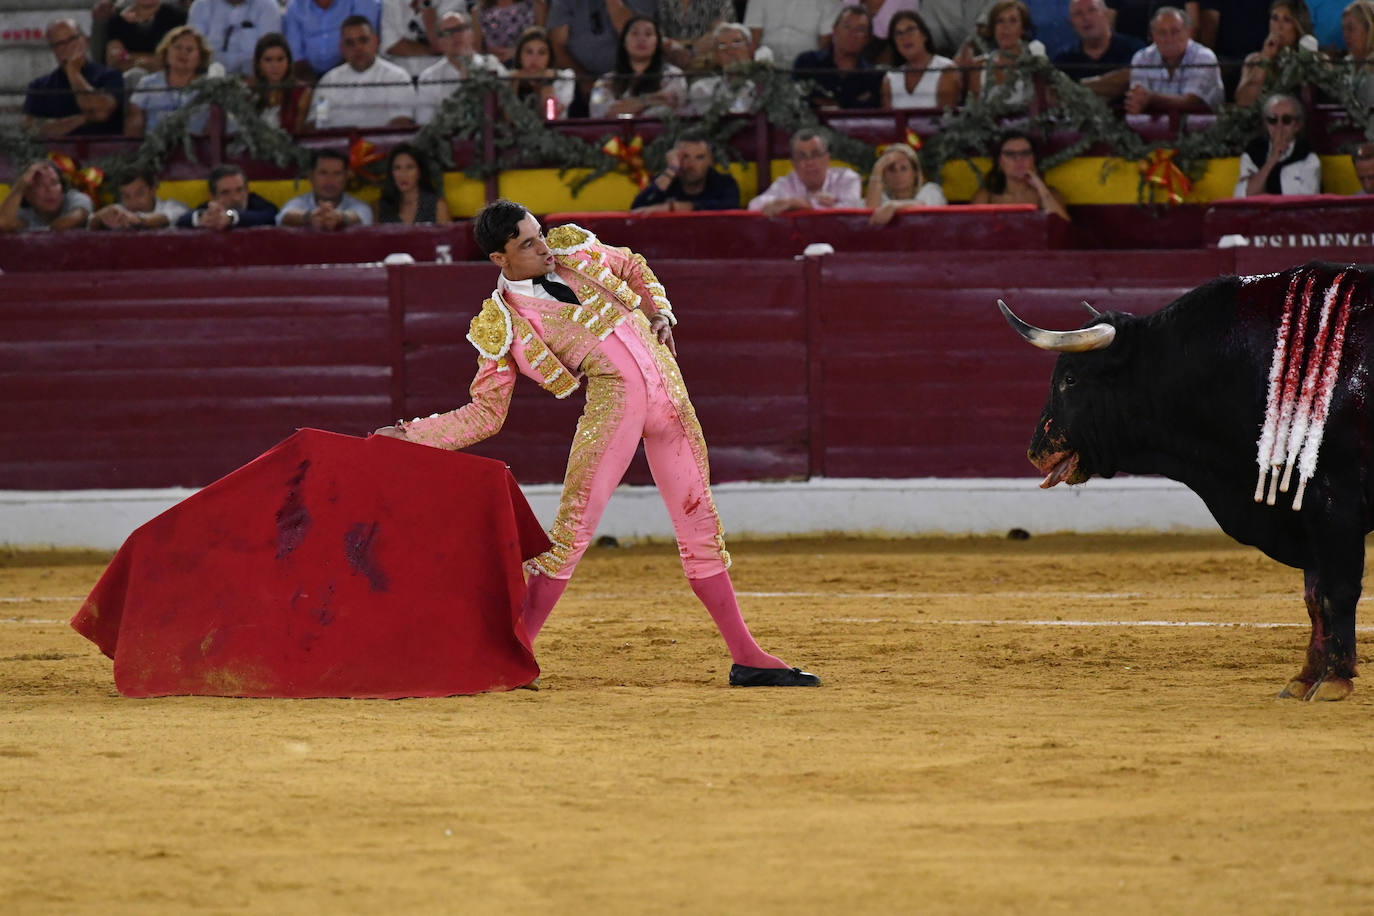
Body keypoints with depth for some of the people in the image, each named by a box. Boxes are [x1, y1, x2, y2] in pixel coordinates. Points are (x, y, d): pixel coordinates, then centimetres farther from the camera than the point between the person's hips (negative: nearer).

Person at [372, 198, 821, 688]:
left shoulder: (575, 248, 9)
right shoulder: (501, 325, -3)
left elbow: (635, 269, 27)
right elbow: (485, 413, 0)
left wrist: (660, 313, 9)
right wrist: (412, 434, -12)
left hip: (667, 386, 5)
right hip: (612, 399, -5)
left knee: (700, 525, 8)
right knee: (571, 530, -16)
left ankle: (746, 657, 13)